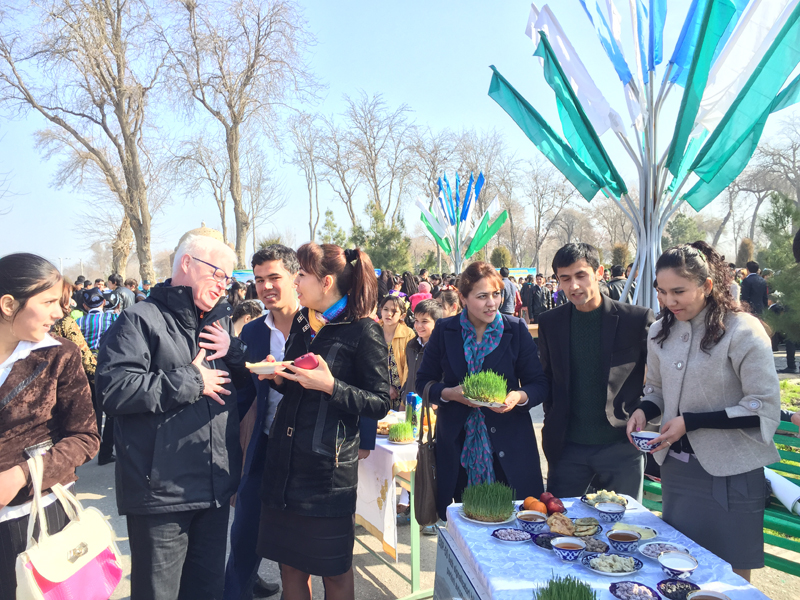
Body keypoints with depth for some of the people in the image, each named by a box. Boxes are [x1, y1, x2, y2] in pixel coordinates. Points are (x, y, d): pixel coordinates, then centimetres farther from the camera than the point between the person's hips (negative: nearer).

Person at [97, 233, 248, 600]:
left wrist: (233, 351, -7)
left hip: (216, 486, 7)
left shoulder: (221, 323, 13)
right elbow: (114, 390, -23)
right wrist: (192, 381, -17)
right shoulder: (141, 320, -10)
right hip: (161, 491, -6)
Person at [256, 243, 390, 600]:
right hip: (284, 463, 6)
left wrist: (331, 386, -23)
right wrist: (278, 377, 0)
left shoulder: (363, 330, -10)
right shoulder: (304, 326, 11)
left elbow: (380, 404, -12)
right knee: (290, 566, 16)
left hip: (328, 469, -6)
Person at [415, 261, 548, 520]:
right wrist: (450, 393, -13)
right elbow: (423, 382, 5)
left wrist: (519, 397, -18)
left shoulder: (516, 329, 1)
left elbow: (539, 384, 3)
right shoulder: (444, 330, 2)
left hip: (508, 446, 0)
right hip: (458, 446, 0)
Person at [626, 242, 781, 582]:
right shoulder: (661, 331, 3)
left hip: (730, 476, -5)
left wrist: (690, 422, -20)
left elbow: (765, 409, -15)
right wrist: (644, 411, -7)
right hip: (676, 469, 5)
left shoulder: (742, 331, -15)